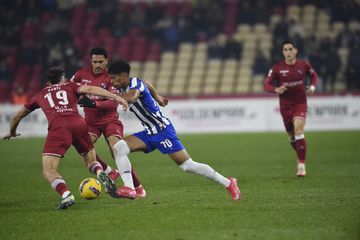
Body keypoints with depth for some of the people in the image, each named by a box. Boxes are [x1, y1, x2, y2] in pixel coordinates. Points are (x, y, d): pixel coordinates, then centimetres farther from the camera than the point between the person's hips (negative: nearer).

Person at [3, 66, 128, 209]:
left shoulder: (40, 95, 33)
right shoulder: (70, 86, 30)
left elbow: (18, 116, 43)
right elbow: (89, 89, 10)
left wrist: (12, 132, 62)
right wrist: (116, 97, 4)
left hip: (57, 126, -1)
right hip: (78, 123, 1)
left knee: (48, 171, -2)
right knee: (91, 161, 21)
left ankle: (66, 195, -30)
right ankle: (101, 174, -14)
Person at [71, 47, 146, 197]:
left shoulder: (110, 78, -12)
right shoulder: (82, 74, -1)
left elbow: (113, 103, -21)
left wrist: (94, 104, -33)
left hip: (109, 120, -3)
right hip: (90, 121, 3)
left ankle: (138, 187, -4)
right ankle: (110, 173, 0)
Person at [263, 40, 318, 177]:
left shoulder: (303, 65, -4)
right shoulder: (277, 68, -7)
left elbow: (313, 75, 16)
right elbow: (266, 84, -7)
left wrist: (312, 87, -3)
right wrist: (276, 89, -27)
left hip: (300, 104, -2)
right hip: (285, 106, 2)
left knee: (298, 130, -22)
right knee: (291, 136, 12)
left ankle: (301, 165, -20)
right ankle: (300, 157, 40)